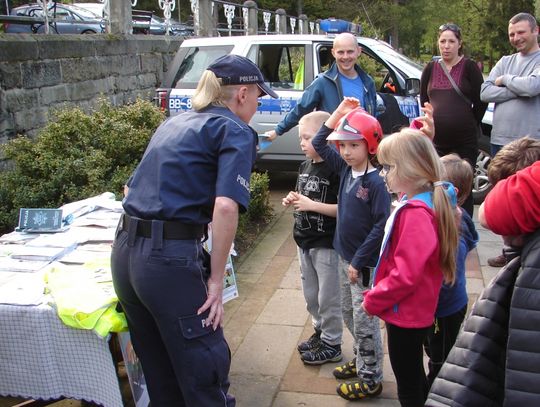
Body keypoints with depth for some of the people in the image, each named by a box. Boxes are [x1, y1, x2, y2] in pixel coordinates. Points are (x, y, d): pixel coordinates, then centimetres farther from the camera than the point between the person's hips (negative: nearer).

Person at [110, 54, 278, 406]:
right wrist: (216, 279, -11)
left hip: (124, 251, 8)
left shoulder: (175, 123, 19)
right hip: (171, 259, -8)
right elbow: (226, 206, -19)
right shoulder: (235, 131, -4)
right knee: (206, 369, 6)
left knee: (159, 371, 22)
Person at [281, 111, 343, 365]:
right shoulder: (305, 166, 7)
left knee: (328, 296, 4)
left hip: (326, 244, -8)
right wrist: (292, 199, 0)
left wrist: (312, 205, -24)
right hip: (304, 241, 8)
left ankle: (332, 344, 19)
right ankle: (320, 332, 37)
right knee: (310, 294, 20)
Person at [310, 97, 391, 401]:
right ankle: (362, 361, 39)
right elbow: (319, 144, 12)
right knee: (349, 313, 20)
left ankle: (371, 378, 17)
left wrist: (359, 261, -19)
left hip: (365, 263, -8)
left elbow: (381, 227, -21)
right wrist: (340, 111, 4)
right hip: (345, 256, 8)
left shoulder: (376, 182, -20)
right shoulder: (345, 170, 2)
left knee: (364, 320, 2)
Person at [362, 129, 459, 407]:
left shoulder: (416, 213, -27)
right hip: (412, 312, 9)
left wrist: (373, 300, -17)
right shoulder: (428, 201, 3)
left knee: (408, 384, 8)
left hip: (406, 314, -9)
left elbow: (406, 274, -27)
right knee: (414, 376, 25)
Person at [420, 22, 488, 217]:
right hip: (436, 140, 4)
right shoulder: (431, 68, 9)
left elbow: (481, 100, 0)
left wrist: (469, 124, 6)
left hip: (464, 140, -3)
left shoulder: (469, 67, -1)